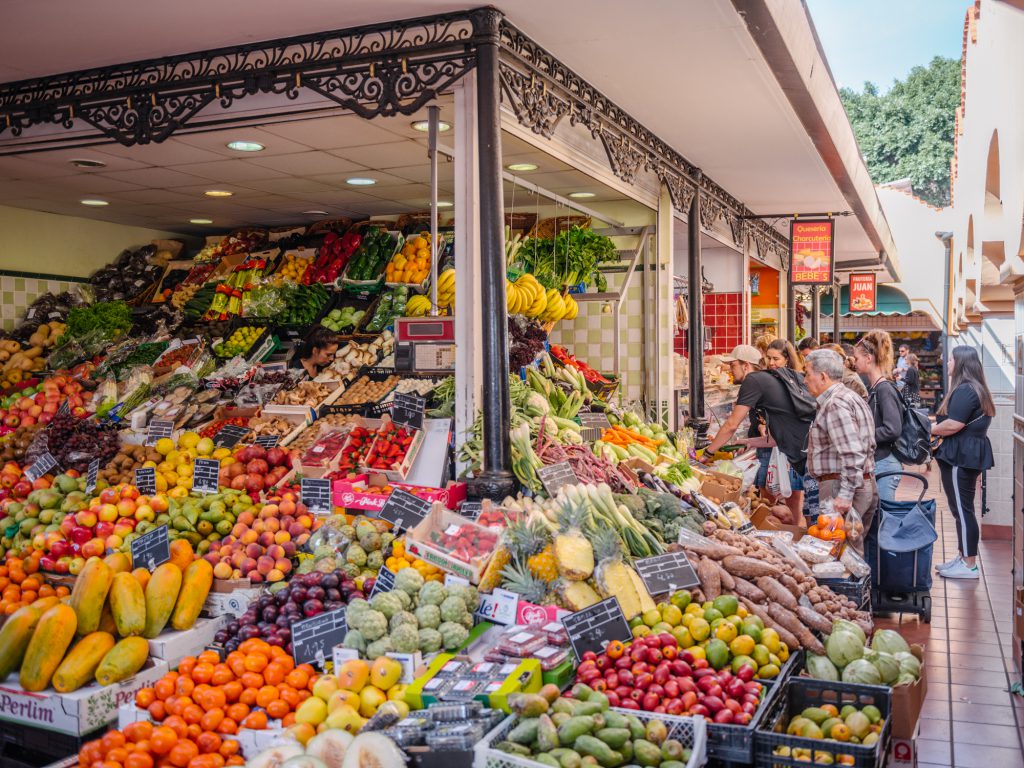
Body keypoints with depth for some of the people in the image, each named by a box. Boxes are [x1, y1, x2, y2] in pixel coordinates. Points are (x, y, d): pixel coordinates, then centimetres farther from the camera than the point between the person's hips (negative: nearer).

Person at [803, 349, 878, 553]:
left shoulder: (836, 404, -15)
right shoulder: (849, 398, 19)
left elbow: (853, 454, -23)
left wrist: (845, 495, -24)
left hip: (841, 486, -11)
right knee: (854, 549, 14)